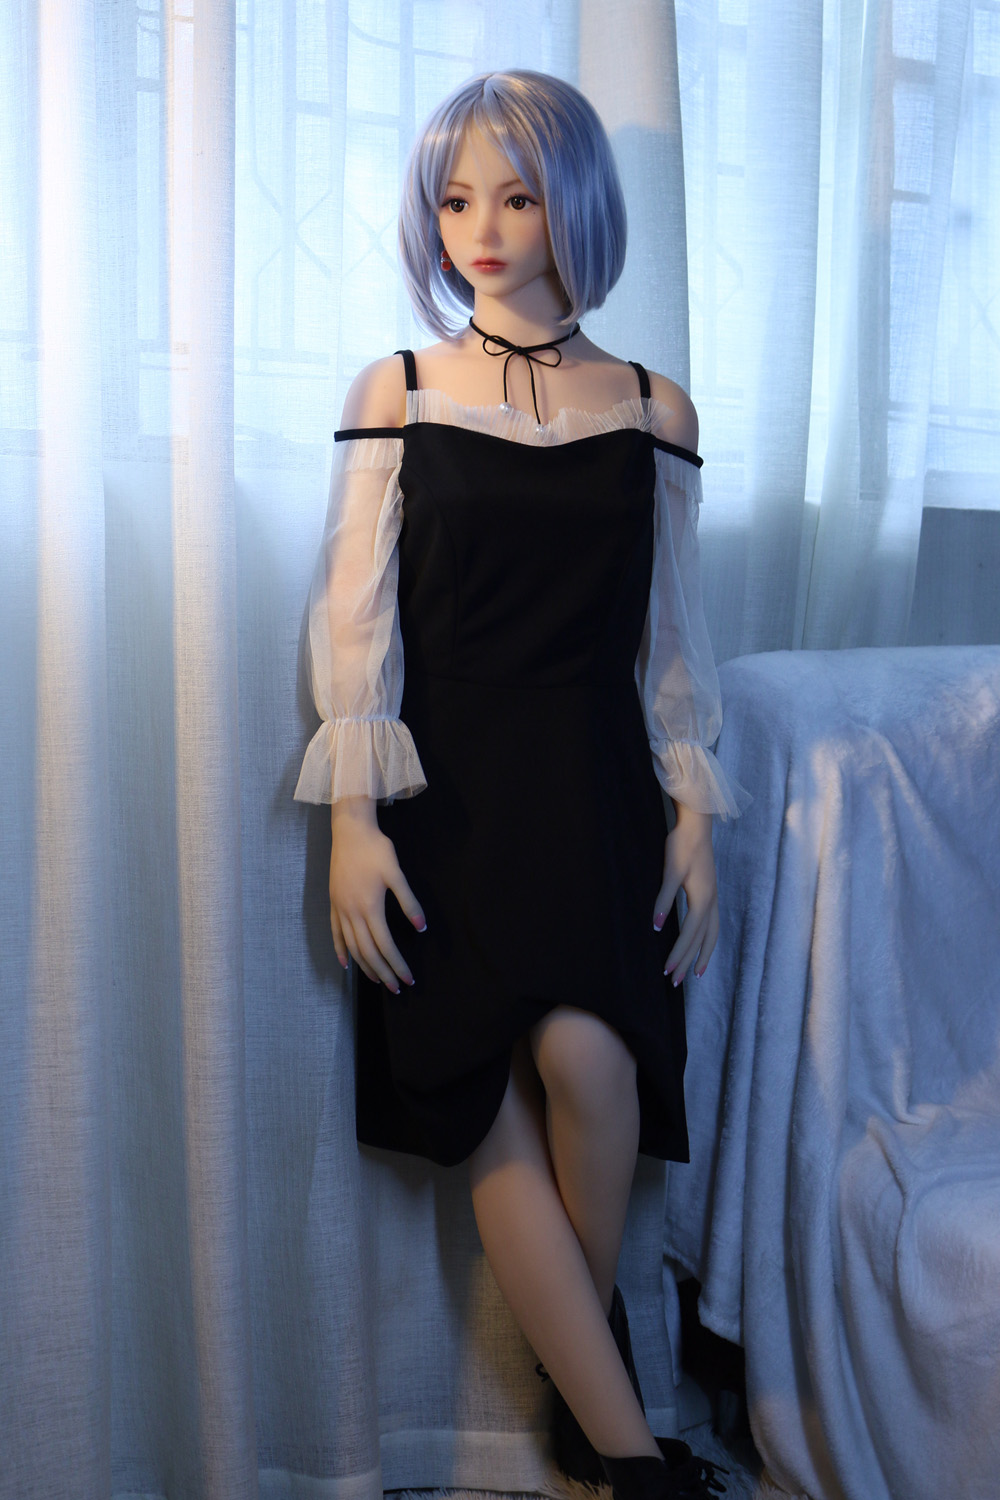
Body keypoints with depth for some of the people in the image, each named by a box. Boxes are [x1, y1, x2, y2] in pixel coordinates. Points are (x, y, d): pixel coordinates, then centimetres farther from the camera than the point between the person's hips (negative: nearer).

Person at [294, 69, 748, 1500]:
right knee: (494, 1107, -12)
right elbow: (355, 615, 2)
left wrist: (697, 820, 5)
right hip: (444, 788, 0)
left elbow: (674, 635, 12)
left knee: (582, 1056, -22)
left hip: (594, 784, 0)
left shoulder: (654, 410, 10)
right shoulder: (396, 391, 8)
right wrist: (354, 818, -6)